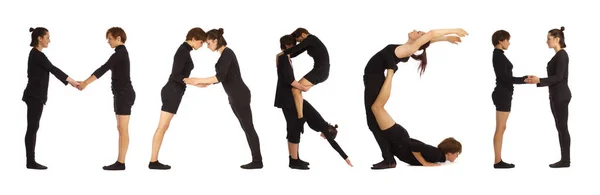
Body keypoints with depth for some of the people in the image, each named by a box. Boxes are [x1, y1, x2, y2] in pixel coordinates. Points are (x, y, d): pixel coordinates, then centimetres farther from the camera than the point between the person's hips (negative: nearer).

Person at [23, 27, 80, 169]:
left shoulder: (36, 54, 14)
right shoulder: (37, 55, -16)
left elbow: (52, 70, 15)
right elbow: (54, 70, -16)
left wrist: (71, 82, 12)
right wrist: (73, 81, -10)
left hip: (35, 95, 10)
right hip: (34, 96, -10)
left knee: (33, 128, 10)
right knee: (32, 128, -5)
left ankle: (31, 161, 12)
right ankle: (30, 162, -1)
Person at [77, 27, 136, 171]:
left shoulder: (120, 53, -15)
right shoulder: (121, 53, 17)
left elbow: (103, 69, -21)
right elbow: (106, 70, 19)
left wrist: (85, 83, -22)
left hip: (124, 94, -10)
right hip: (122, 94, 10)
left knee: (123, 129, -8)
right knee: (121, 129, 9)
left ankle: (121, 163, -7)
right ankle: (120, 162, 11)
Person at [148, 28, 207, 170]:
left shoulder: (184, 50, 14)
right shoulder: (184, 51, -15)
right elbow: (175, 75, -21)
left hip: (172, 92, 10)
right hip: (172, 92, -10)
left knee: (163, 127, 8)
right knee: (162, 127, -6)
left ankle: (154, 161, 8)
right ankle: (153, 161, -3)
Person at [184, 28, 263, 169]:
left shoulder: (227, 53, -15)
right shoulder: (224, 54, 13)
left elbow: (220, 77, -25)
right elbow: (220, 78, 19)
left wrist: (198, 80, -22)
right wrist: (202, 83, 15)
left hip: (240, 95, -10)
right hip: (234, 96, 10)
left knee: (248, 127, -5)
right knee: (246, 127, 9)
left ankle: (257, 161, -1)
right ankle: (256, 159, 12)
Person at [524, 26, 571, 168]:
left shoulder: (562, 55, -14)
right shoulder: (558, 55, 16)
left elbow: (558, 77, -21)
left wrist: (539, 80, -26)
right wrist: (537, 81, 14)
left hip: (561, 95, -10)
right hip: (556, 95, 10)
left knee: (563, 127, -6)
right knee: (561, 127, 10)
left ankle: (566, 160, -2)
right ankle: (564, 159, 13)